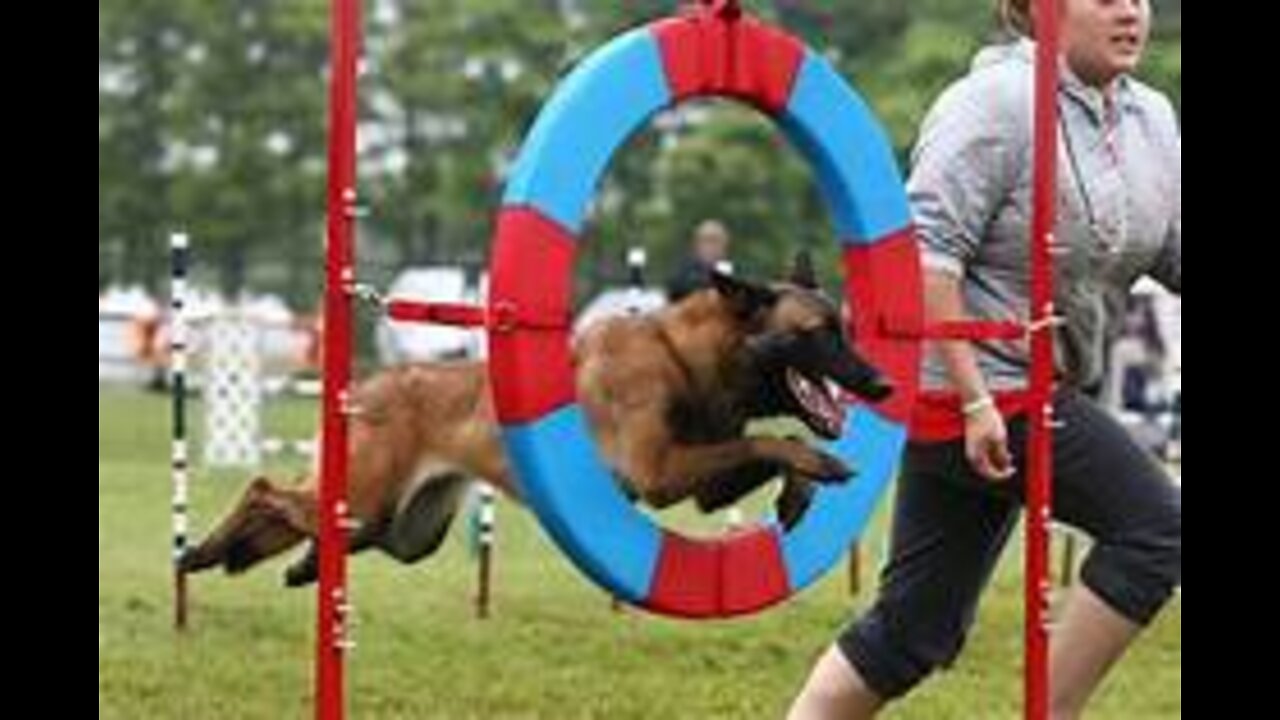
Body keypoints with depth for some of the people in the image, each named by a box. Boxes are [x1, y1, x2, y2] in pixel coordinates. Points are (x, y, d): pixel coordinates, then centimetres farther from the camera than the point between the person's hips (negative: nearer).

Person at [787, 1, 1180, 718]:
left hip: (1043, 386, 8)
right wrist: (974, 398, -24)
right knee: (1155, 525, -14)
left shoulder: (1153, 119, 9)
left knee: (915, 629, 8)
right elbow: (925, 253, -20)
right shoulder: (997, 103, -15)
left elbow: (1174, 252, 11)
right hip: (963, 380, -8)